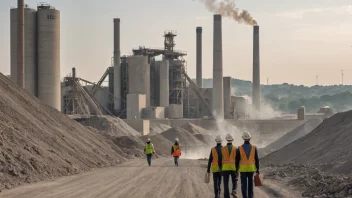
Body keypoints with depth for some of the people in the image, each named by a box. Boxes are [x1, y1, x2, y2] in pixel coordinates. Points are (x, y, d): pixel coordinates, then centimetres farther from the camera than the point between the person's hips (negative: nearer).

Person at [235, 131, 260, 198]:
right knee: (250, 183, 12)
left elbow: (237, 160, -4)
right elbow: (256, 159, -3)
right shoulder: (254, 148, -4)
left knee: (244, 184, 1)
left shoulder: (239, 148, -7)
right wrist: (257, 169, 3)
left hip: (243, 168, -1)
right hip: (251, 168, 1)